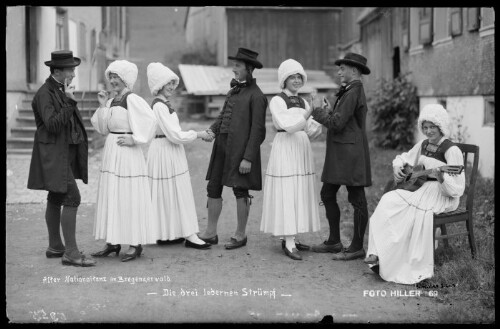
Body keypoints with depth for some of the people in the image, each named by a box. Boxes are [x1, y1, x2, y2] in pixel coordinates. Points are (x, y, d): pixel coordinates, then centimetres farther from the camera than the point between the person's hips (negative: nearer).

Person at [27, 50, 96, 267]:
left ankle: (55, 246, 23)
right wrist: (69, 102, -25)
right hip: (54, 155, -10)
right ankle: (70, 253, -13)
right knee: (72, 198, -15)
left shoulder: (61, 91, 14)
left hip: (65, 154, 10)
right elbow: (52, 125, -25)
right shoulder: (45, 94, -15)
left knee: (56, 199, 14)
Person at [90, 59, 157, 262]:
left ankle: (136, 244, 4)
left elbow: (151, 121, -21)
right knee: (110, 197, 10)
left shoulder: (133, 100, -12)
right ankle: (113, 242, 18)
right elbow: (102, 128, 13)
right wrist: (102, 106, 4)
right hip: (111, 153, 8)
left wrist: (134, 139, -16)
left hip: (127, 154, -8)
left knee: (129, 197, -3)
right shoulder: (112, 101, 12)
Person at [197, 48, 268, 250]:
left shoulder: (256, 95, -11)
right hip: (222, 144, 8)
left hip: (241, 148, -8)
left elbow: (257, 129, -13)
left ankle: (240, 235, 16)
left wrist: (248, 158, -17)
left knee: (240, 191, 3)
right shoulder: (233, 90, 14)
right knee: (213, 187, 9)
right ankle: (211, 233, 20)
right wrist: (212, 131, -4)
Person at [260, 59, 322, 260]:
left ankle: (290, 238, 16)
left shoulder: (303, 102, 14)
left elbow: (312, 131, 9)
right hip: (285, 149, -7)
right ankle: (289, 244, -6)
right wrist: (308, 115, -26)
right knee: (287, 194, -8)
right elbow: (288, 125, -17)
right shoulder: (277, 101, -5)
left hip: (302, 149, 7)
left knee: (300, 194, 8)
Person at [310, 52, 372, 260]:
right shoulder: (350, 91, 18)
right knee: (328, 194, 13)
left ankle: (357, 247, 4)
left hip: (350, 153, -11)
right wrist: (328, 111, 8)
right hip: (338, 154, 11)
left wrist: (318, 110, -7)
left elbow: (337, 124, -20)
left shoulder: (353, 92, -14)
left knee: (357, 200, -3)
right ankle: (334, 241, 21)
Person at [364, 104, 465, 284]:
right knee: (388, 201, -21)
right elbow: (403, 158, 29)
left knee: (414, 212, -34)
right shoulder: (423, 145, 11)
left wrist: (442, 179, -35)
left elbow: (457, 189, -16)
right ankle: (378, 253, -25)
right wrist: (398, 167, 6)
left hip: (442, 196, -6)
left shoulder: (451, 151, -10)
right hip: (419, 189, 6)